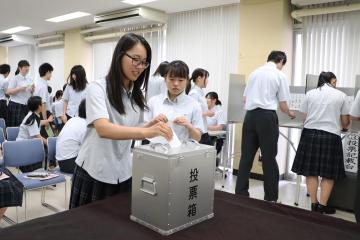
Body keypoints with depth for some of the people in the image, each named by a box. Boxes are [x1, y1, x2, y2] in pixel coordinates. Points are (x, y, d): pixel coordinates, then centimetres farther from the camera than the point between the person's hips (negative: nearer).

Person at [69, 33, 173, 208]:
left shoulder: (137, 95, 5)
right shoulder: (98, 88, -14)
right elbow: (103, 129, -31)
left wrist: (153, 125, -10)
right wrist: (146, 132, -45)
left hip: (123, 174, 5)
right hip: (94, 173, -5)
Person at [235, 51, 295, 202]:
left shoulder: (254, 73, 15)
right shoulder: (280, 76, 2)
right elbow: (283, 106, 3)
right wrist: (290, 113, 23)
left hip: (250, 115, 5)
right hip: (267, 116, -4)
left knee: (246, 156, 7)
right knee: (269, 158, 3)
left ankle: (240, 193, 12)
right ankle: (271, 197, 11)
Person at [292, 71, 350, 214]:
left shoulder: (310, 93, 7)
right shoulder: (341, 95, 5)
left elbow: (305, 117, 5)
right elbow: (345, 122, 8)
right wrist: (341, 126, 31)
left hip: (310, 134, 2)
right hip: (330, 136, -2)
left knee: (311, 171, 8)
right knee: (328, 174, 7)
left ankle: (314, 204, 13)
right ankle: (322, 206, 9)